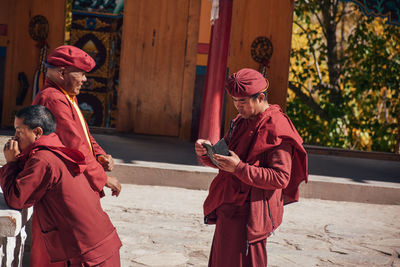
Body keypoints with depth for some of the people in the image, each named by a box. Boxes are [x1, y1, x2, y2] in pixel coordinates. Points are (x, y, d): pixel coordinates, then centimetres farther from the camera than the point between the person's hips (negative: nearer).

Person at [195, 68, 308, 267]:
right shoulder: (240, 122, 12)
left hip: (250, 215, -8)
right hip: (228, 210, 8)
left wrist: (239, 168, -27)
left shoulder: (277, 130, -14)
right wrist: (206, 152, -4)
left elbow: (280, 178, -20)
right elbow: (222, 160, 19)